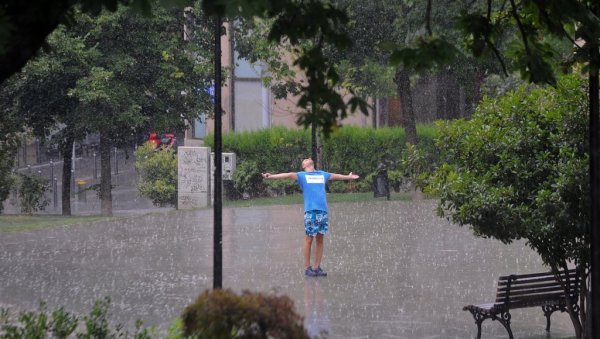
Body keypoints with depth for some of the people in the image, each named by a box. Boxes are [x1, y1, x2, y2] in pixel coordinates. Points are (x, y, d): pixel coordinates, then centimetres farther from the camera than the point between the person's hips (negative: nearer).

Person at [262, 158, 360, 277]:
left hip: (323, 210, 4)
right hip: (310, 211, -4)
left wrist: (348, 177, 57)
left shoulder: (322, 174, 23)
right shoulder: (301, 175, 11)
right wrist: (271, 176, -19)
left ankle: (317, 267, 9)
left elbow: (335, 176, 40)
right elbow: (289, 175, -4)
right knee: (309, 239, -3)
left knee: (320, 239, 4)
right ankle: (307, 268, 1)